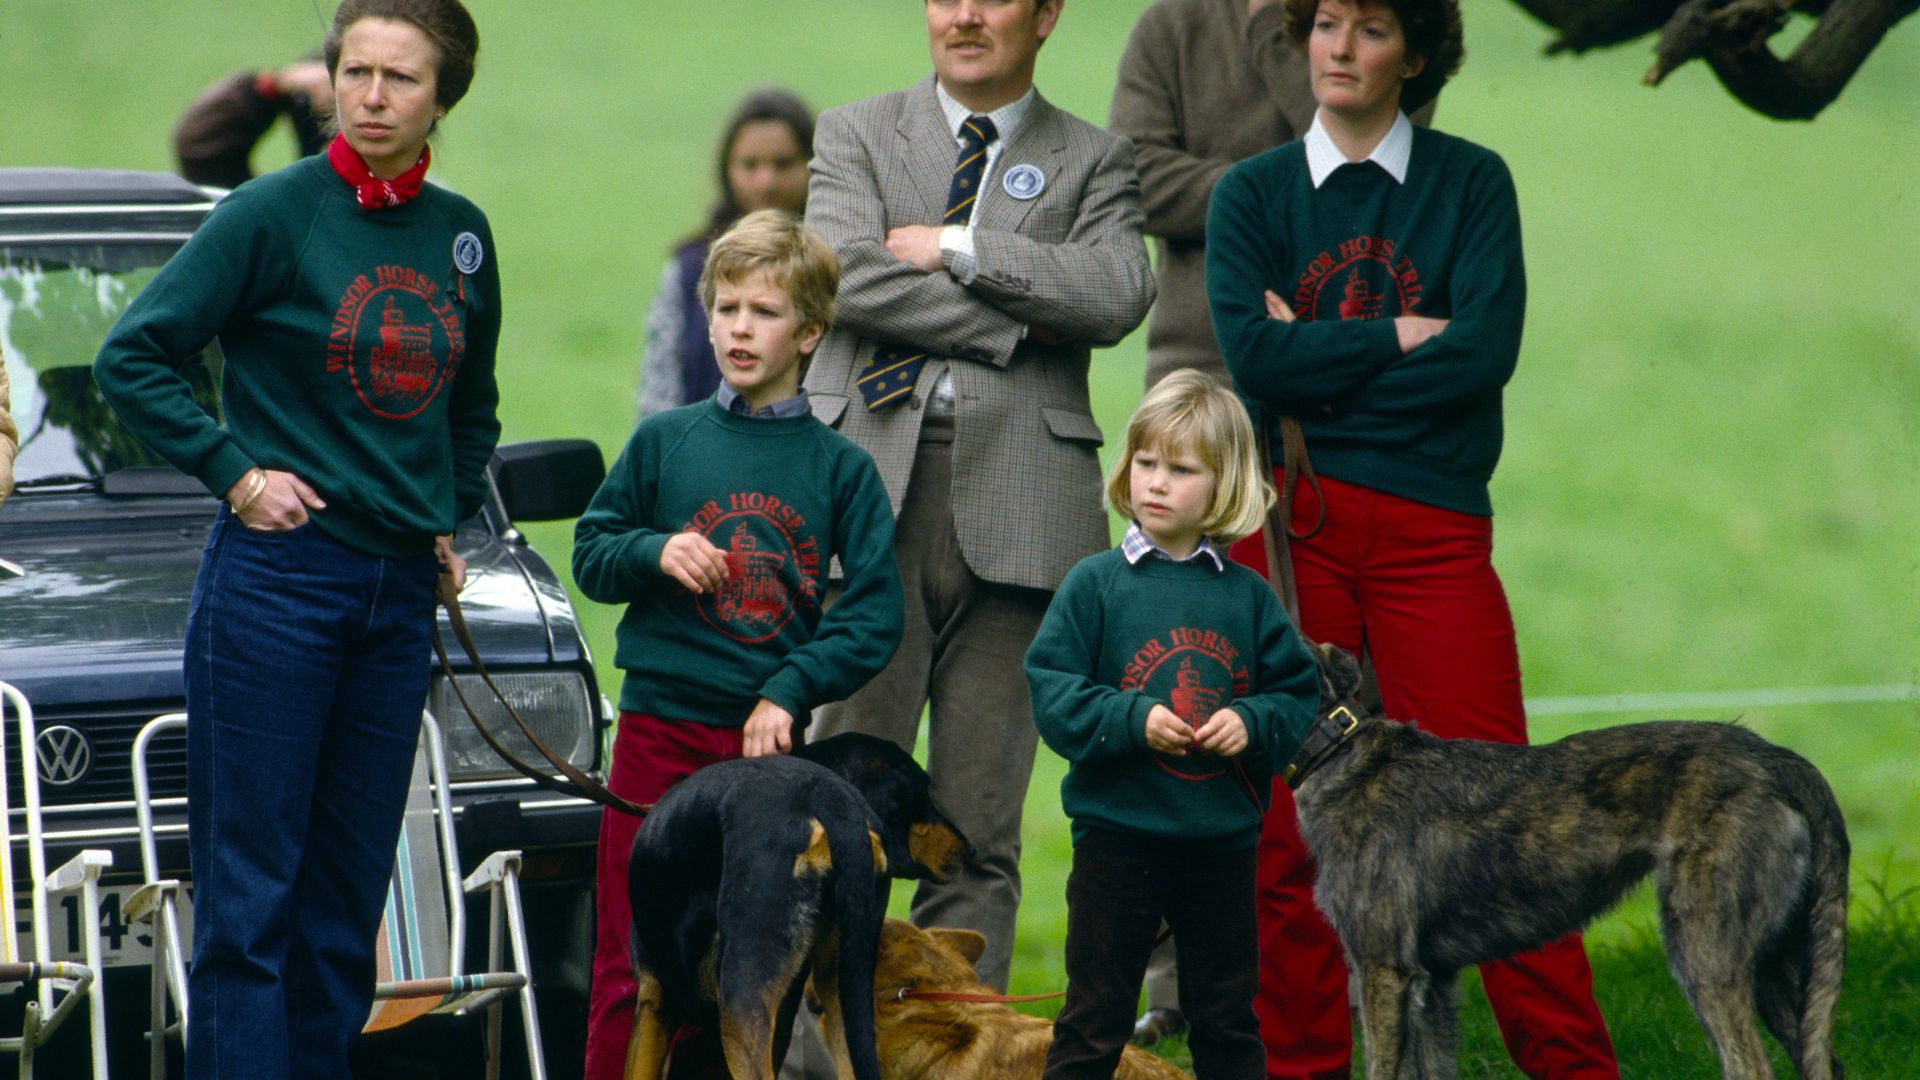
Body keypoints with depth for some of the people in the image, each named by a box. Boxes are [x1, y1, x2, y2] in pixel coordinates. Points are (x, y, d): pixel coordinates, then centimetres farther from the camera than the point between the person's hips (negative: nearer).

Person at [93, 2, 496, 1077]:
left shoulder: (461, 234, 9)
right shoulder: (276, 213, -7)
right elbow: (132, 360, -5)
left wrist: (450, 521, 15)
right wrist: (231, 469, -10)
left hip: (399, 590, 5)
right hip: (275, 579, -5)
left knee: (350, 897, 8)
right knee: (251, 894, -5)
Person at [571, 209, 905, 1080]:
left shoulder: (840, 467, 4)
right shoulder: (663, 442, 6)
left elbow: (875, 614, 0)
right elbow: (590, 556, 11)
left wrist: (790, 692, -10)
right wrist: (655, 553, -10)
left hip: (770, 738, 0)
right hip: (660, 726, 0)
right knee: (632, 956, -1)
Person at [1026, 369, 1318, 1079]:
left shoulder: (1248, 597, 3)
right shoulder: (1096, 584, -4)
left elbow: (1297, 695, 5)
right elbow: (1051, 692, -9)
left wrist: (1252, 724, -14)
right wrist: (1134, 720, -21)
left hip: (1223, 841, 2)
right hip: (1118, 836, -2)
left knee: (1228, 1019, 12)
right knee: (1095, 1020, 4)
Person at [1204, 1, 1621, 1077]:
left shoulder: (1471, 180, 7)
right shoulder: (1253, 193, 9)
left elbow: (1487, 349, -7)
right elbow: (1254, 354, -6)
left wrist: (1321, 361, -4)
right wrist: (1399, 337, -6)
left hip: (1432, 522, -1)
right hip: (1287, 522, 1)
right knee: (1290, 818, 1)